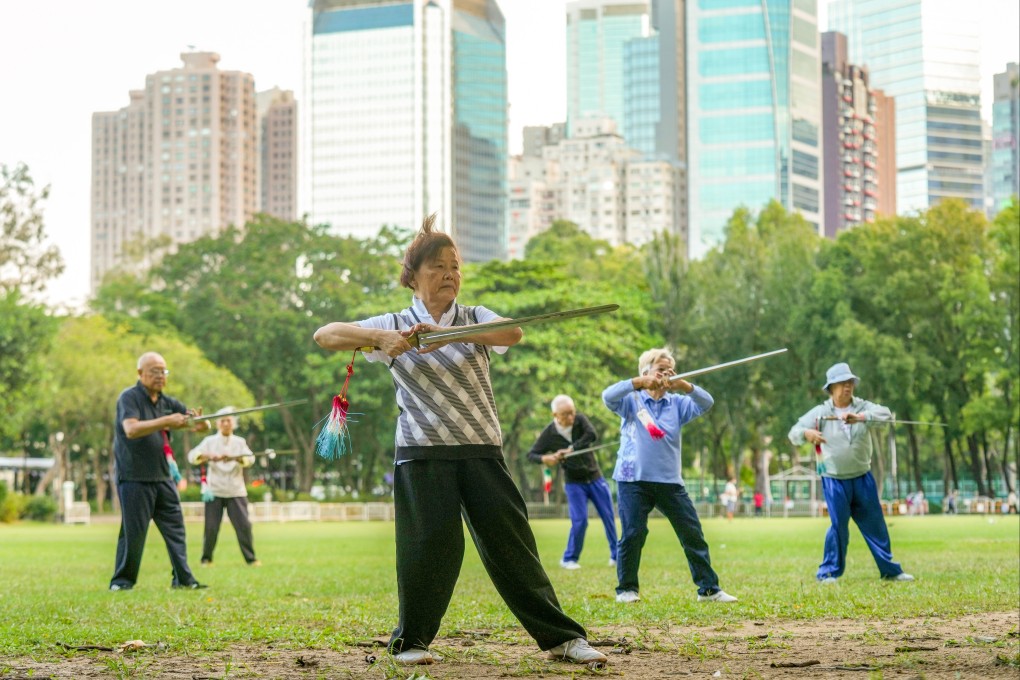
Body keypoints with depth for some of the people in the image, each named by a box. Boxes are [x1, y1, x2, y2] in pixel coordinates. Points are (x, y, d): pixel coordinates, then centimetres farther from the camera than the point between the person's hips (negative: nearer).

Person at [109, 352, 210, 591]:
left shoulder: (167, 402, 11)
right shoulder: (129, 398, -8)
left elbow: (203, 426, 10)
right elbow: (131, 429, -26)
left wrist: (198, 422, -15)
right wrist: (166, 421, -30)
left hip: (163, 477, 6)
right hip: (134, 479, -6)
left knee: (175, 527, 2)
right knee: (133, 531, -4)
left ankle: (183, 578, 4)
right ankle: (122, 580, 6)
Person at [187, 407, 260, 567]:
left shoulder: (239, 442, 7)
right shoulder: (210, 441, 5)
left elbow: (250, 459, -9)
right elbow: (192, 456, -7)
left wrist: (233, 457, -29)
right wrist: (208, 456, -26)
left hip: (236, 492, 1)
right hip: (214, 491, -1)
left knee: (244, 525, -5)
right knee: (211, 527, -2)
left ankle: (251, 558, 6)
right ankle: (206, 559, 14)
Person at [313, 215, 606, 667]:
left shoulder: (475, 319, 10)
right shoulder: (394, 327, 7)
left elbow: (512, 332, -14)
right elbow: (325, 336, -2)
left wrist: (449, 333, -28)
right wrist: (380, 337, -19)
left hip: (482, 449, 1)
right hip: (423, 452, -1)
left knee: (512, 543, -3)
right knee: (429, 547, -5)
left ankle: (560, 636, 2)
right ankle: (411, 640, 14)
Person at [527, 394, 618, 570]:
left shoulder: (580, 420, -11)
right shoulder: (549, 434, -11)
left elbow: (592, 435, -29)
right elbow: (531, 454, -6)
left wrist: (570, 449, -36)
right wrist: (544, 458, -28)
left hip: (595, 478, 2)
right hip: (574, 483, -2)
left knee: (609, 518, 3)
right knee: (579, 521, -12)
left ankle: (616, 556, 15)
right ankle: (569, 559, 3)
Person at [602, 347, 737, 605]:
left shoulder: (677, 403, 10)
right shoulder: (631, 401, 3)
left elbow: (706, 403, -4)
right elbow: (608, 396, -15)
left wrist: (685, 386, -21)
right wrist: (639, 382, -27)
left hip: (670, 481, 3)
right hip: (634, 479, -3)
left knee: (693, 533, 1)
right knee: (633, 534, -5)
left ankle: (709, 588, 9)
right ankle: (626, 589, 11)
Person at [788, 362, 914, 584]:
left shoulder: (862, 407, -2)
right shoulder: (821, 412, -5)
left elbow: (885, 414, -20)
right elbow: (794, 432, -10)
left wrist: (860, 417, -37)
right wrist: (806, 433, -35)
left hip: (862, 478, 3)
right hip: (834, 480, -3)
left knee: (875, 524, 9)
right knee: (839, 525, -5)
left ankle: (890, 570, 20)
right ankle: (828, 572, 9)